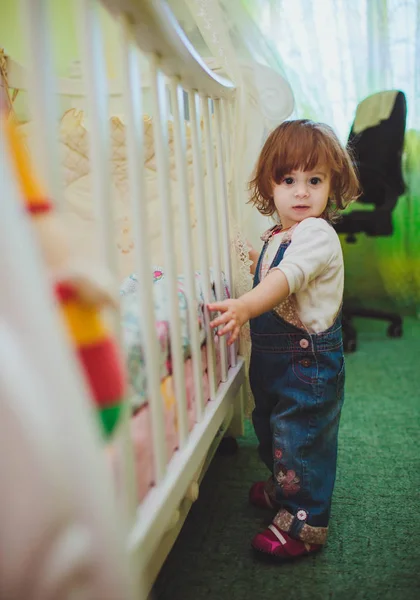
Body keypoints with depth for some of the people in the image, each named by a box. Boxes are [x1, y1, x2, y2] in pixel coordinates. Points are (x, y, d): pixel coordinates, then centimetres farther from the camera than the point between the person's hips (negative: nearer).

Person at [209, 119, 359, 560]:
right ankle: (283, 487, 47)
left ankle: (305, 523, 20)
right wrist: (259, 266, 14)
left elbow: (289, 277, -40)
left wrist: (245, 307, -53)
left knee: (302, 437, 2)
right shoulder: (278, 235, 9)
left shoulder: (317, 233, -20)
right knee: (271, 426, 23)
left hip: (309, 360, -9)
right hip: (272, 356, 9)